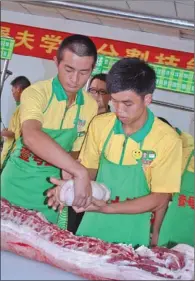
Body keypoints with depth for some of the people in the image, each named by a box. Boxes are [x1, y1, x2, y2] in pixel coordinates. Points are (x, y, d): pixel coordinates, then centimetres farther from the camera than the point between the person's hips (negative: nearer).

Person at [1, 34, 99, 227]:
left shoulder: (91, 107, -5)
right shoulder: (36, 93, -19)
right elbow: (31, 137, -40)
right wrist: (80, 172, -46)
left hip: (49, 194, 3)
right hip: (17, 187, -3)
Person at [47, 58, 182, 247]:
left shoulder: (167, 140, -17)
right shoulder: (99, 124, -7)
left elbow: (160, 199, -13)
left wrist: (107, 208, -23)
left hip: (130, 234, -3)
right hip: (93, 225, 3)